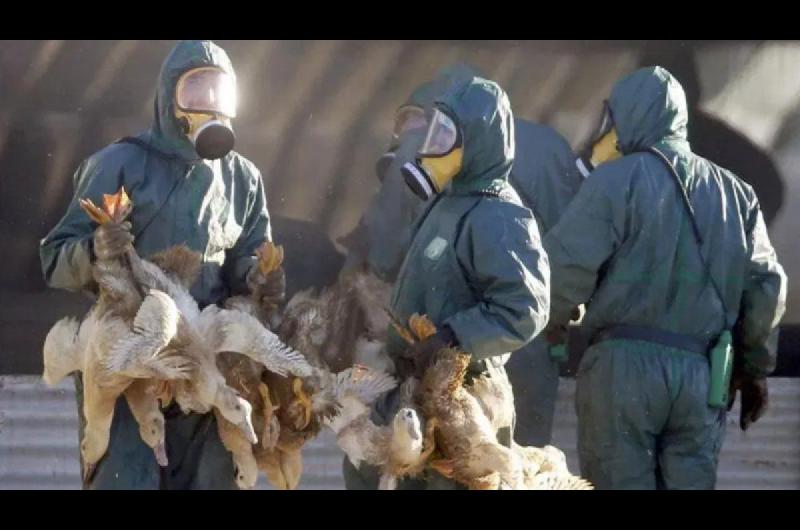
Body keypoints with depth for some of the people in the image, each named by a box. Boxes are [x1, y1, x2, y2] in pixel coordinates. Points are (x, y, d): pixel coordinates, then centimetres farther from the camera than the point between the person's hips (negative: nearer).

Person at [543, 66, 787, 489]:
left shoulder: (615, 180, -5)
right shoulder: (735, 193, 13)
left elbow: (566, 269, -11)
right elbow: (766, 286, 13)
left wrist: (544, 331, 7)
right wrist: (754, 367, 22)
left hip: (624, 363, -5)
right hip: (702, 373, 5)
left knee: (618, 483, 0)